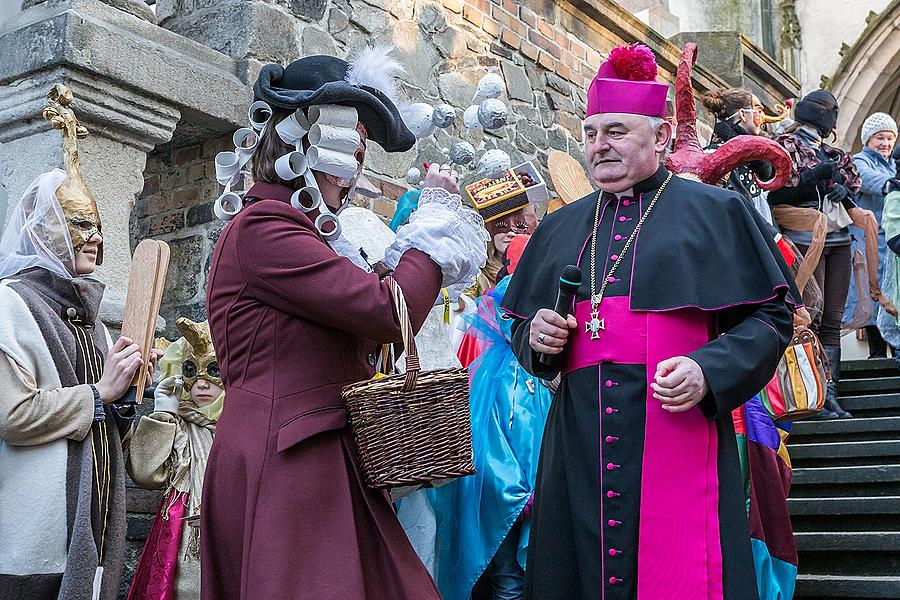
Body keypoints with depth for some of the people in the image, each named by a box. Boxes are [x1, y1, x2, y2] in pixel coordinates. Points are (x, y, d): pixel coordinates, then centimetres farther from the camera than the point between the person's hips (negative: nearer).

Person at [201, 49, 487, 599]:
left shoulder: (305, 233, 20)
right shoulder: (261, 228, -10)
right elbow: (389, 313, -18)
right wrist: (437, 213, -4)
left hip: (327, 464, 9)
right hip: (283, 466, -9)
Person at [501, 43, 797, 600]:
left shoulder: (715, 213, 5)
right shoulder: (560, 228, 17)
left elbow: (771, 314, 1)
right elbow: (523, 326, 23)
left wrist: (710, 370, -15)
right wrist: (536, 338, -1)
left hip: (679, 437, -4)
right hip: (580, 443, 4)